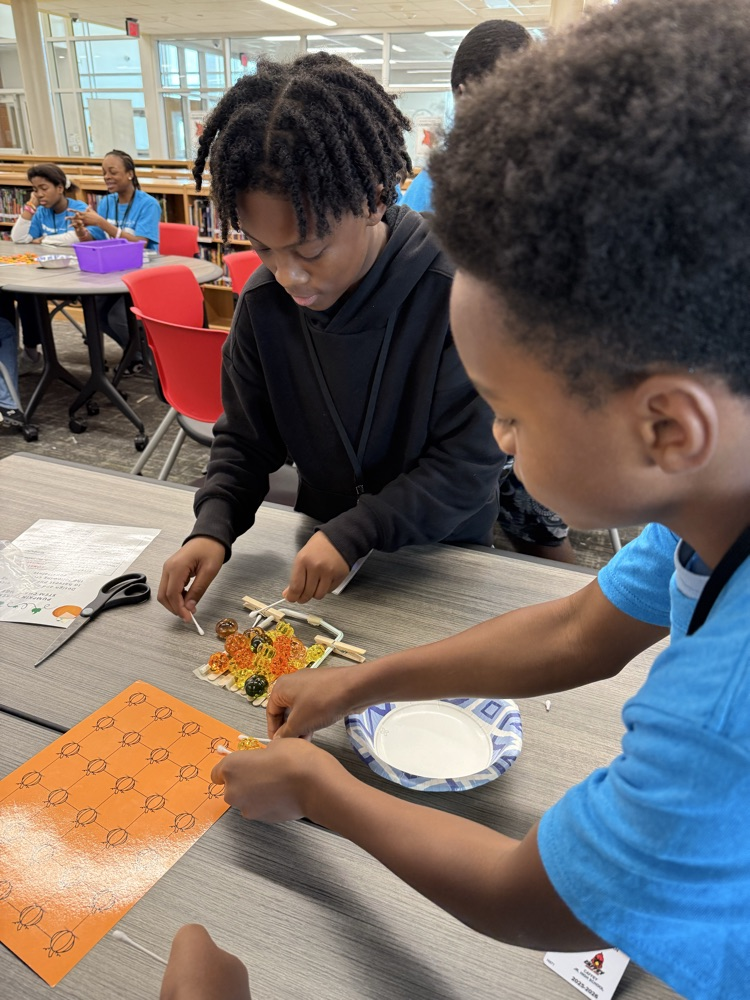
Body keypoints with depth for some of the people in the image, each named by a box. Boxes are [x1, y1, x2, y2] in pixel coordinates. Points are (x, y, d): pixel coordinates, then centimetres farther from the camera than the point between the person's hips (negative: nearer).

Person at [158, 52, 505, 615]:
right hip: (323, 548, 4)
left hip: (443, 553, -3)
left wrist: (354, 534, -27)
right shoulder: (265, 303, -9)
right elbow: (246, 440, 1)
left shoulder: (456, 295, -23)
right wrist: (214, 528, -16)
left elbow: (471, 463, -20)